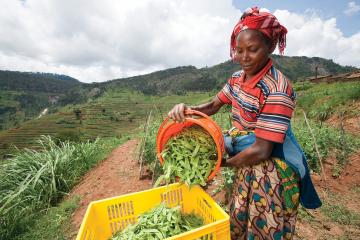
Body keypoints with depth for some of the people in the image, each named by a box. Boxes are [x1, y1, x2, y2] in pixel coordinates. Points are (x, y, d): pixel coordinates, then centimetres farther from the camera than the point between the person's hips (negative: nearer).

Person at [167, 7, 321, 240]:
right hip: (246, 164, 7)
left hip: (270, 171, -6)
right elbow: (214, 105, 6)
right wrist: (186, 109, -14)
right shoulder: (238, 78, -2)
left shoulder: (277, 90, -27)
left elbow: (260, 152, -26)